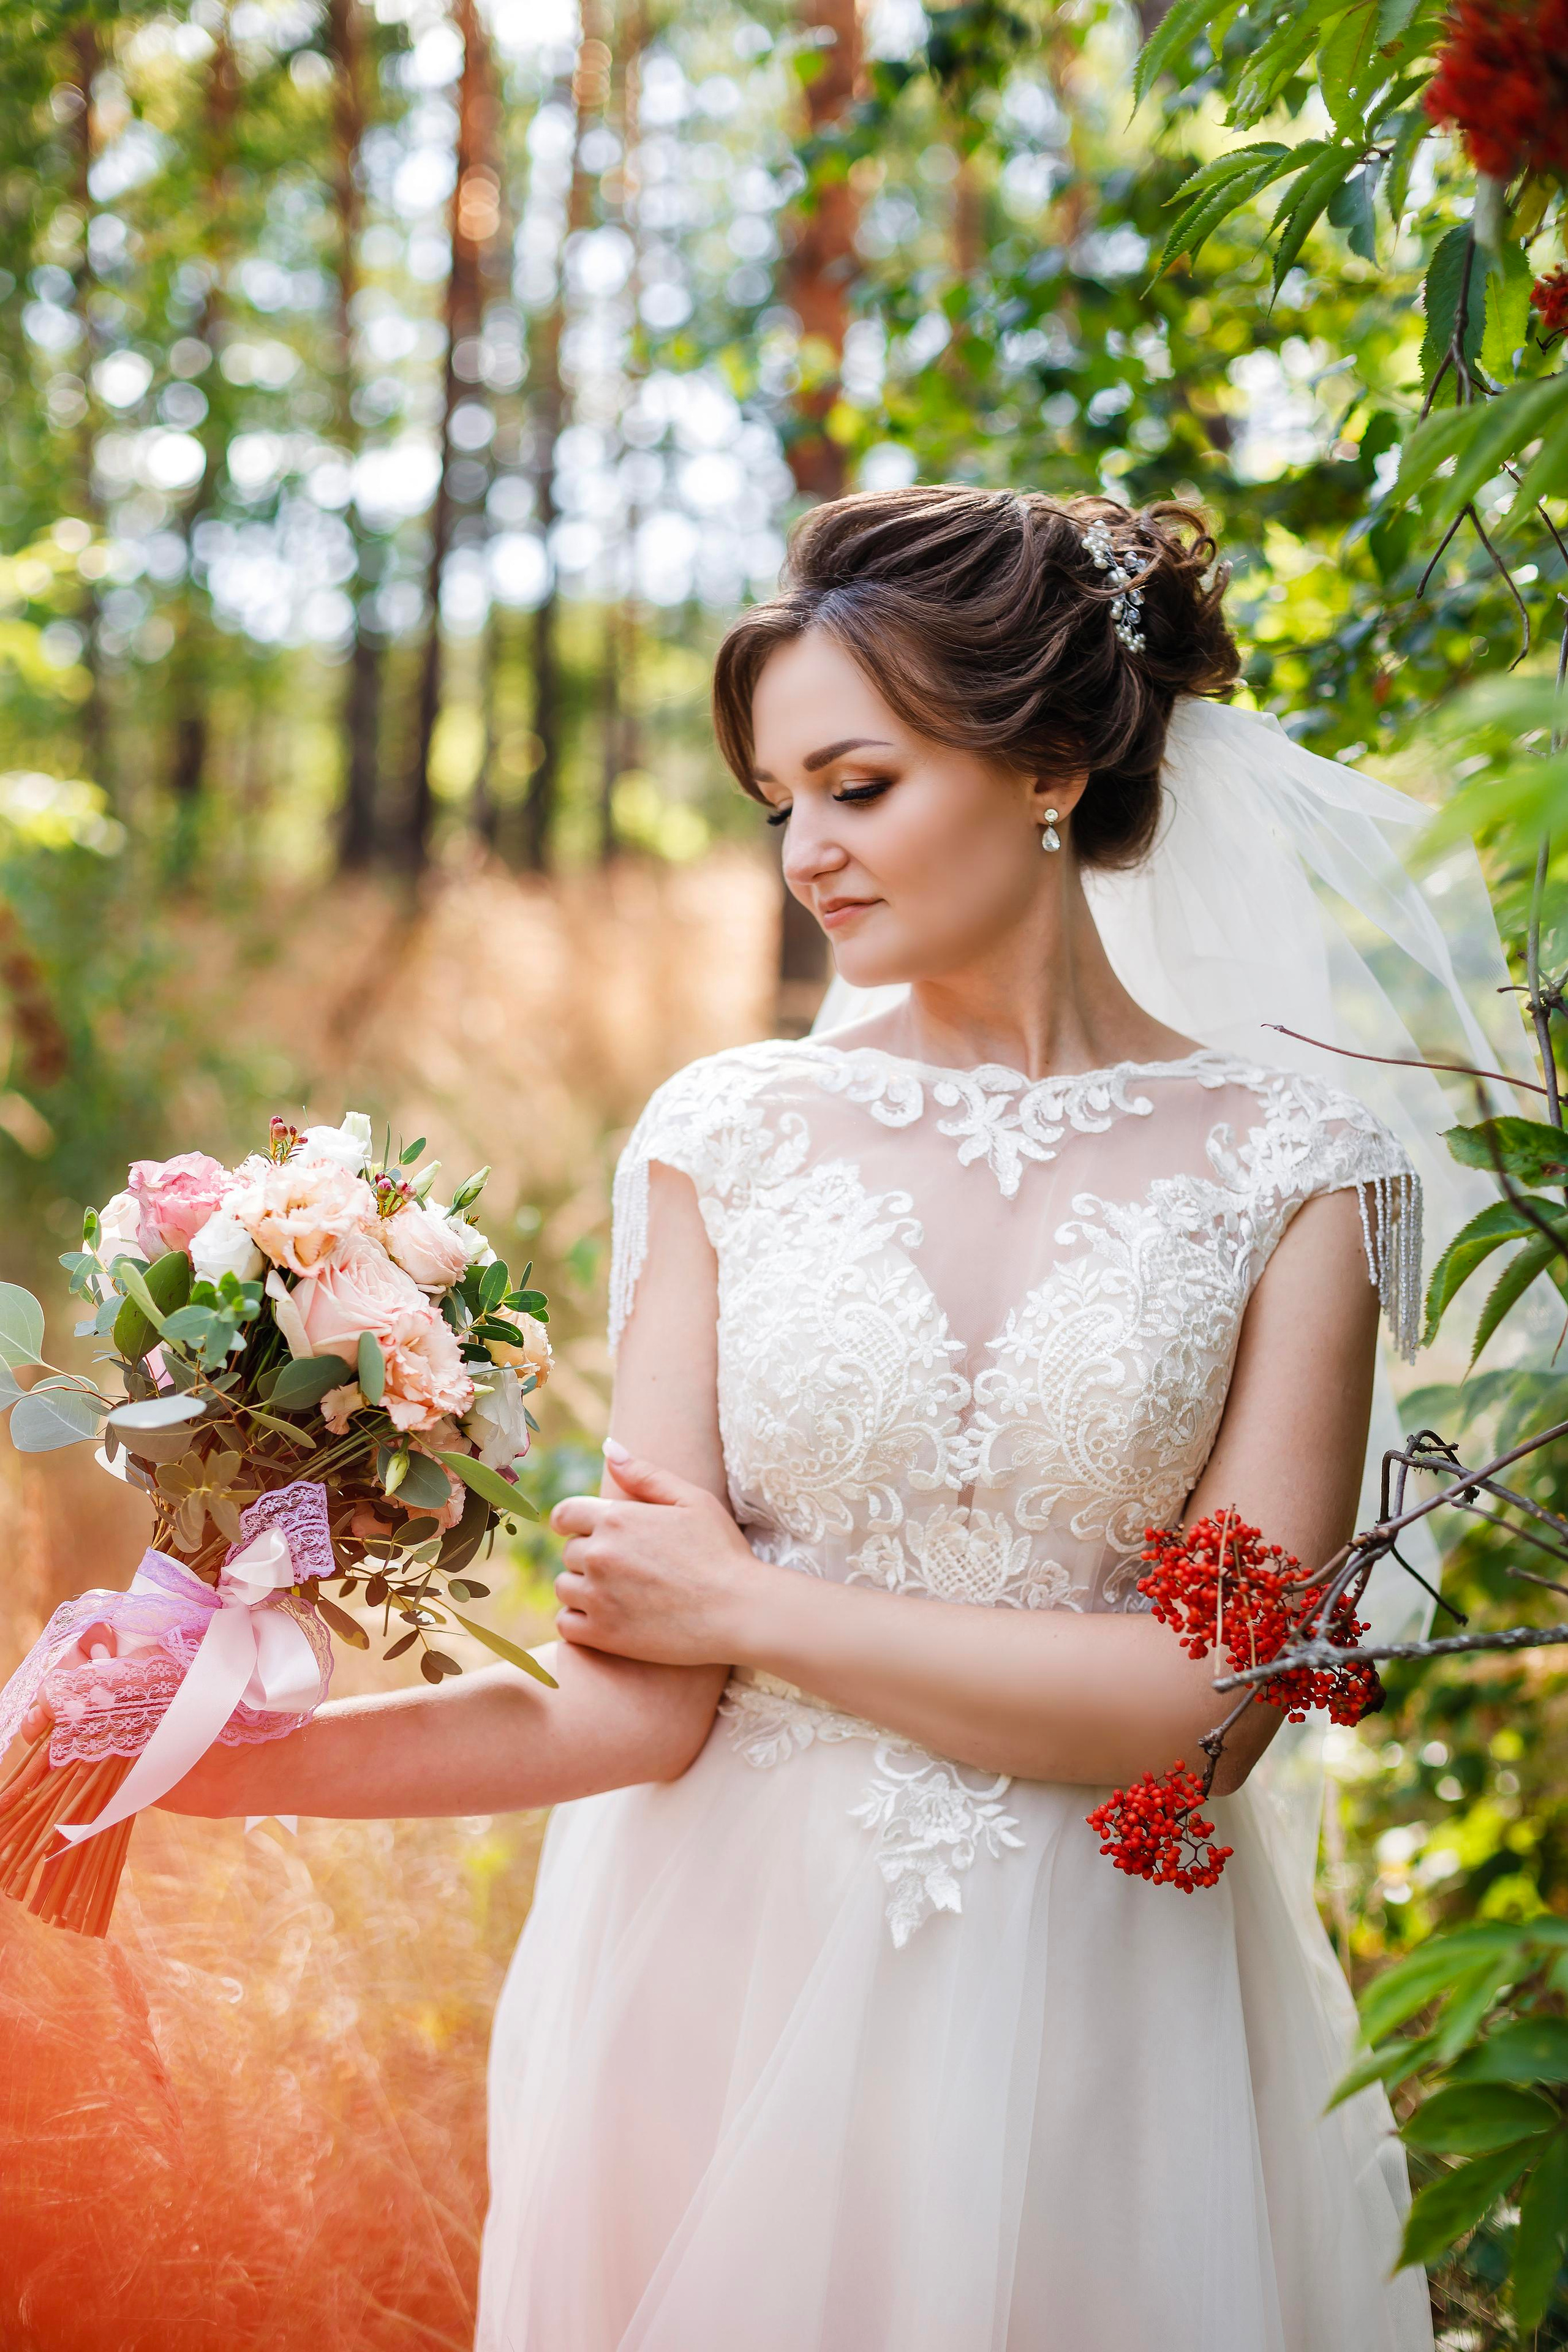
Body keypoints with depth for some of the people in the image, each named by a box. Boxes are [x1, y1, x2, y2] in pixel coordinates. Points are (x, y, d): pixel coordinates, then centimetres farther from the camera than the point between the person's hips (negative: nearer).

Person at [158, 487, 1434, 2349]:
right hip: (736, 1973, 1)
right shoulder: (728, 1137, -1)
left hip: (1105, 2019, -1)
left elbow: (1211, 1700, -12)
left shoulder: (1290, 1171, -5)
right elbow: (638, 1701, -8)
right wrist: (223, 1759, -20)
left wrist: (756, 1606, -10)